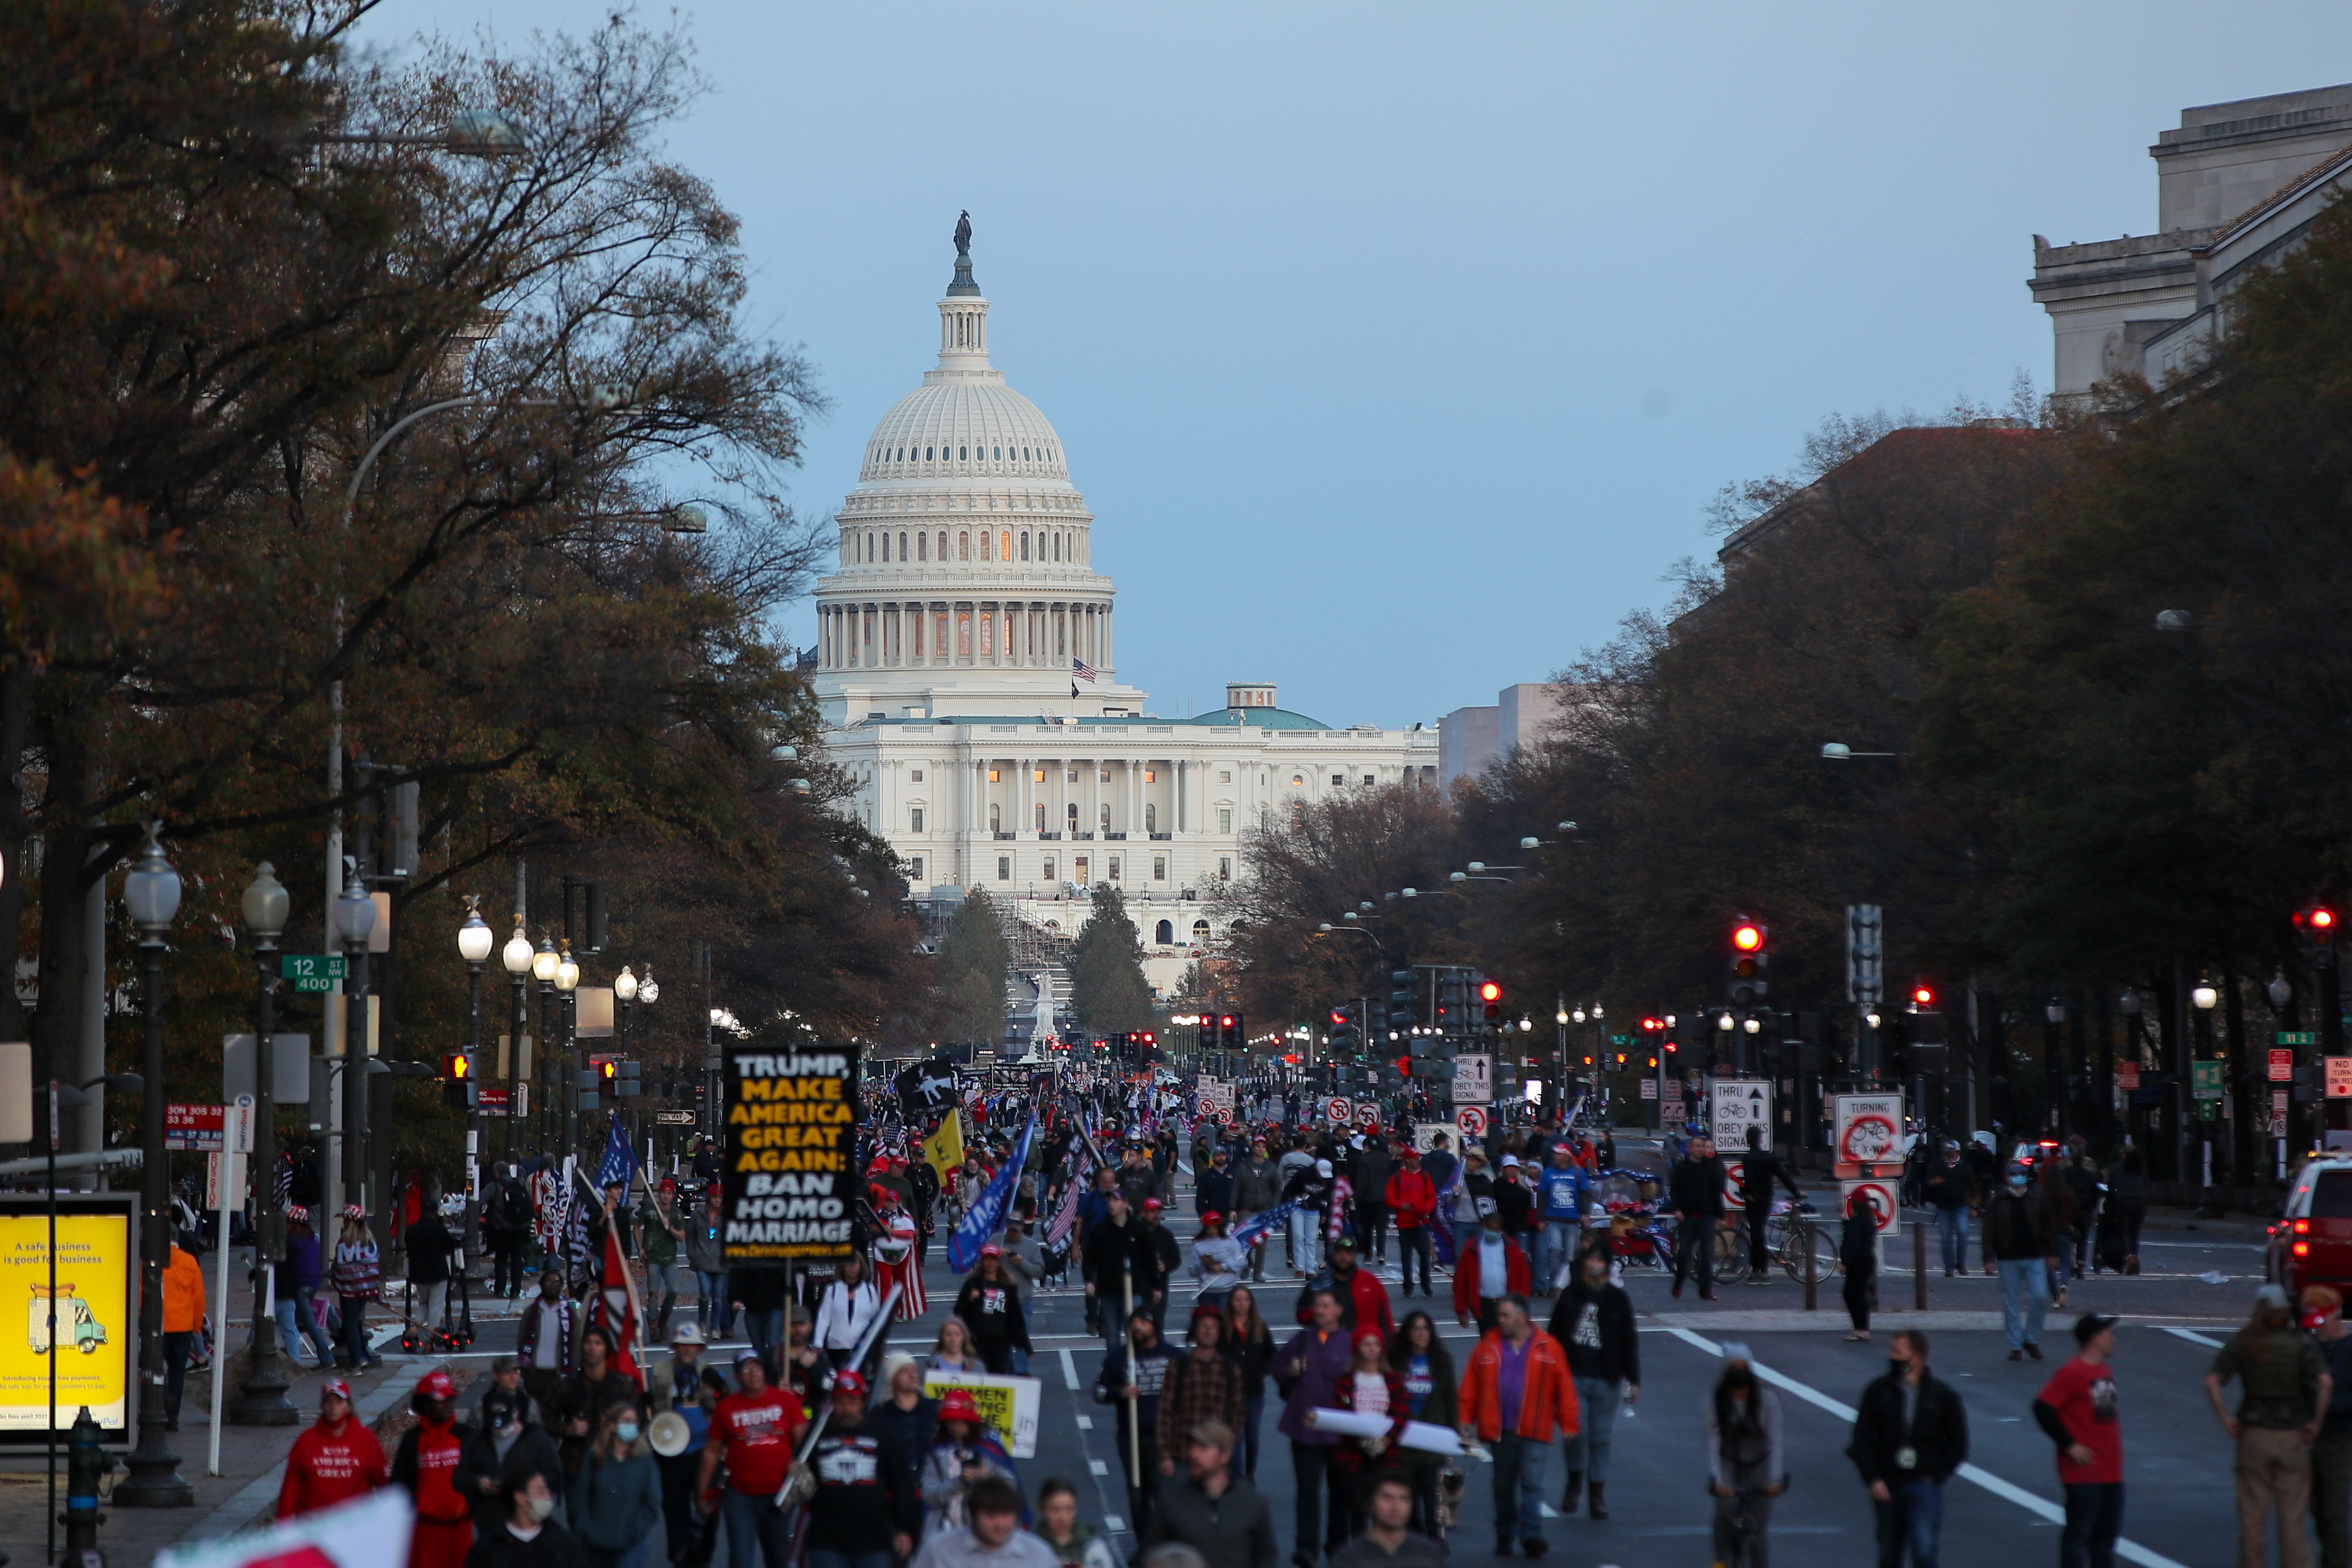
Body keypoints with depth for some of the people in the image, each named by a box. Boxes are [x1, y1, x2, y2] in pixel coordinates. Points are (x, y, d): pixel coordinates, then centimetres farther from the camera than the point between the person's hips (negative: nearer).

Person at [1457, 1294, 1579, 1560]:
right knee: (1503, 1486, 12)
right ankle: (1504, 1536, 23)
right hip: (1499, 1430, 3)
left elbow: (1564, 1388, -1)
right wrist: (1465, 1420, -2)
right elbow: (1471, 1387, 3)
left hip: (1534, 1431, -3)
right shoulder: (1489, 1347, 3)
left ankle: (1531, 1536, -7)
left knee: (1532, 1484, -8)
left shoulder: (1548, 1348, -3)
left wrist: (1569, 1425, -2)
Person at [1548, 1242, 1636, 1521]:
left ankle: (1598, 1497, 14)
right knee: (1577, 1432, -13)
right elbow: (1555, 1335, 9)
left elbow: (1628, 1341, 6)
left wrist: (1633, 1380, 2)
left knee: (1600, 1438, 6)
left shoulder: (1618, 1299, 4)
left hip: (1606, 1381, 1)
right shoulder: (1570, 1296, 4)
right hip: (1574, 1377, -1)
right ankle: (1574, 1484, 10)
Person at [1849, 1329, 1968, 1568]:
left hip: (1924, 1487, -2)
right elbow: (1862, 1439, 0)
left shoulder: (1942, 1396, -1)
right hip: (1887, 1487, 2)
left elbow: (1957, 1445, 6)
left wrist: (1935, 1476, -4)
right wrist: (1873, 1480, -10)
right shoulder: (1879, 1391, 0)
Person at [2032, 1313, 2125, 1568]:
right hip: (2084, 1472, -9)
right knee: (2078, 1532, -5)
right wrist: (2069, 1445, -16)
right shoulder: (2072, 1373, -15)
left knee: (2107, 1532, 14)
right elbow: (2042, 1409, -19)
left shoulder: (2105, 1369, 12)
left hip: (2110, 1470, 9)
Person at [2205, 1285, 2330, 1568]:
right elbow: (2325, 1383, -19)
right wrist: (2316, 1423, -9)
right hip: (2292, 1436, -1)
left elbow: (2212, 1382, -10)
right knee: (2292, 1517, 5)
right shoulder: (2302, 1343, -6)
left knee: (2252, 1516, 9)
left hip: (2254, 1436, 1)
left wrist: (2227, 1420, -4)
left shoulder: (2242, 1343, -1)